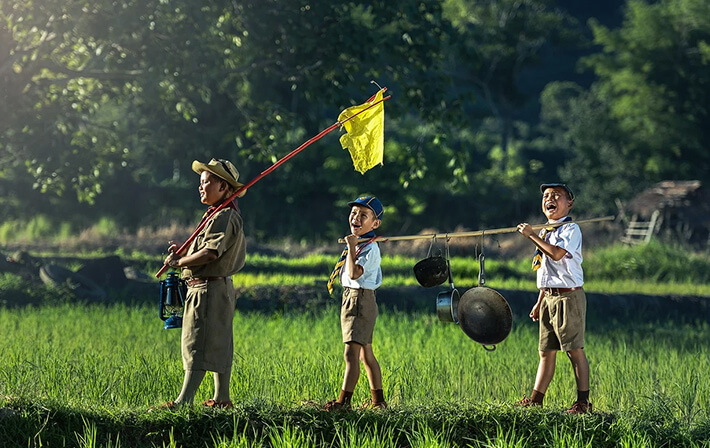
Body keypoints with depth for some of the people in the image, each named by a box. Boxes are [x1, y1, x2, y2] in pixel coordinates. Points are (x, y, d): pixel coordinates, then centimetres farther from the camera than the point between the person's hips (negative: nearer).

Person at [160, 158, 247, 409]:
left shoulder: (225, 217, -15)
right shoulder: (216, 216, 18)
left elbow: (210, 254, -24)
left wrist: (179, 262, -13)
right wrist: (183, 252, 6)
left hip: (210, 289, -11)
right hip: (212, 289, 11)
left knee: (198, 346, -12)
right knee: (218, 346, 14)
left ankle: (184, 401, -14)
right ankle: (222, 399, 20)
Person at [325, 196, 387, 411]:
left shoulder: (370, 248, -15)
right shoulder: (356, 243, 14)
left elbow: (354, 273, -28)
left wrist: (351, 248, -25)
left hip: (361, 299, -11)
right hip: (349, 298, 11)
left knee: (351, 353, -16)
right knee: (366, 354, 15)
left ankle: (344, 401, -20)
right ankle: (378, 400, 23)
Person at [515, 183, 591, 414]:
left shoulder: (571, 229, -7)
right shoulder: (545, 232, 18)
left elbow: (557, 254, -25)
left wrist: (532, 236, -18)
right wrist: (539, 302, 21)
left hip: (568, 296, -8)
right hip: (549, 297, 8)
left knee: (574, 350, -6)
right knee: (546, 351, 9)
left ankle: (583, 401, -3)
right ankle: (536, 399, 11)